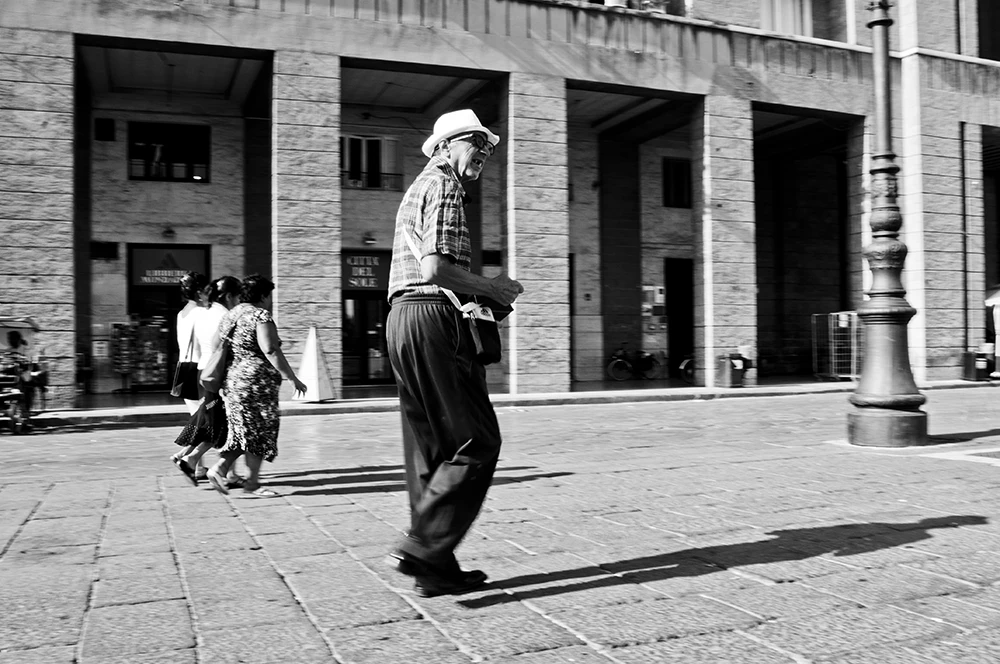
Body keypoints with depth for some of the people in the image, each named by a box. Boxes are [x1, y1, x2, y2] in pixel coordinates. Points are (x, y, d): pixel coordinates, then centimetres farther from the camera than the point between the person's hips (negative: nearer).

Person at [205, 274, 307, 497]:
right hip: (255, 381, -9)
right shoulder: (261, 316, -11)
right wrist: (293, 379, -16)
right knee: (260, 432, 0)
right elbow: (271, 352, -19)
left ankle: (219, 468, 3)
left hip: (232, 381, 9)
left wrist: (221, 383, 24)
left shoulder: (231, 314, 16)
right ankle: (252, 483, 4)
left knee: (246, 431, 16)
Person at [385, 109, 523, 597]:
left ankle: (436, 566, 13)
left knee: (432, 448, 9)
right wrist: (492, 288, -6)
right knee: (477, 443, -6)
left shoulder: (418, 188, 27)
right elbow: (435, 269, -19)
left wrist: (484, 292, 17)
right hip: (432, 319, -10)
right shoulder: (443, 186, -5)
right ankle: (422, 547, -10)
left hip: (403, 319, 10)